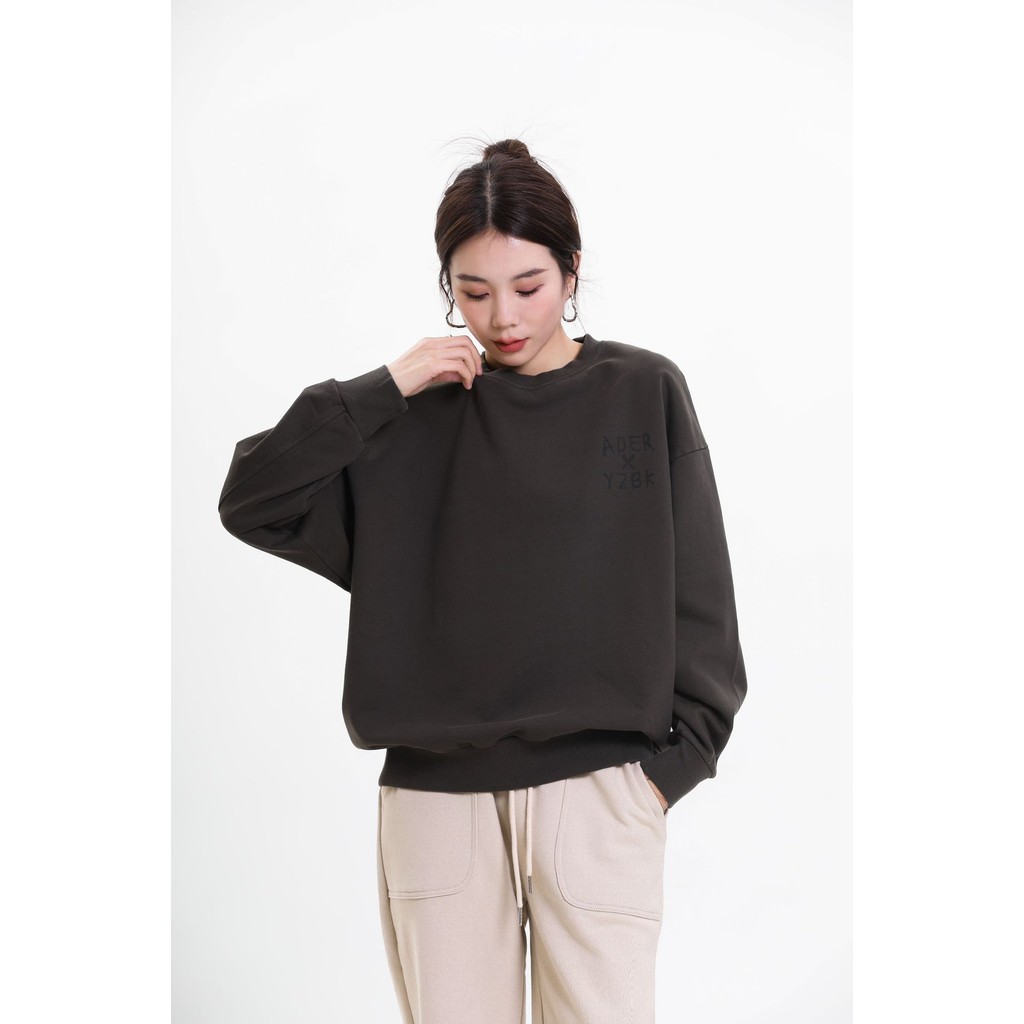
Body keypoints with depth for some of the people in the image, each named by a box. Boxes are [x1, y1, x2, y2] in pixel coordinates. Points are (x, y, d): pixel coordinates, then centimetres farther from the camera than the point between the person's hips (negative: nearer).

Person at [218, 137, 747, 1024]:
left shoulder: (644, 392, 3)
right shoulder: (414, 416, 6)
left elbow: (697, 591, 5)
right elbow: (252, 502, -1)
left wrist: (675, 757, -1)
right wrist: (383, 389, -7)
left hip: (597, 789, -1)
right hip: (435, 791, 2)